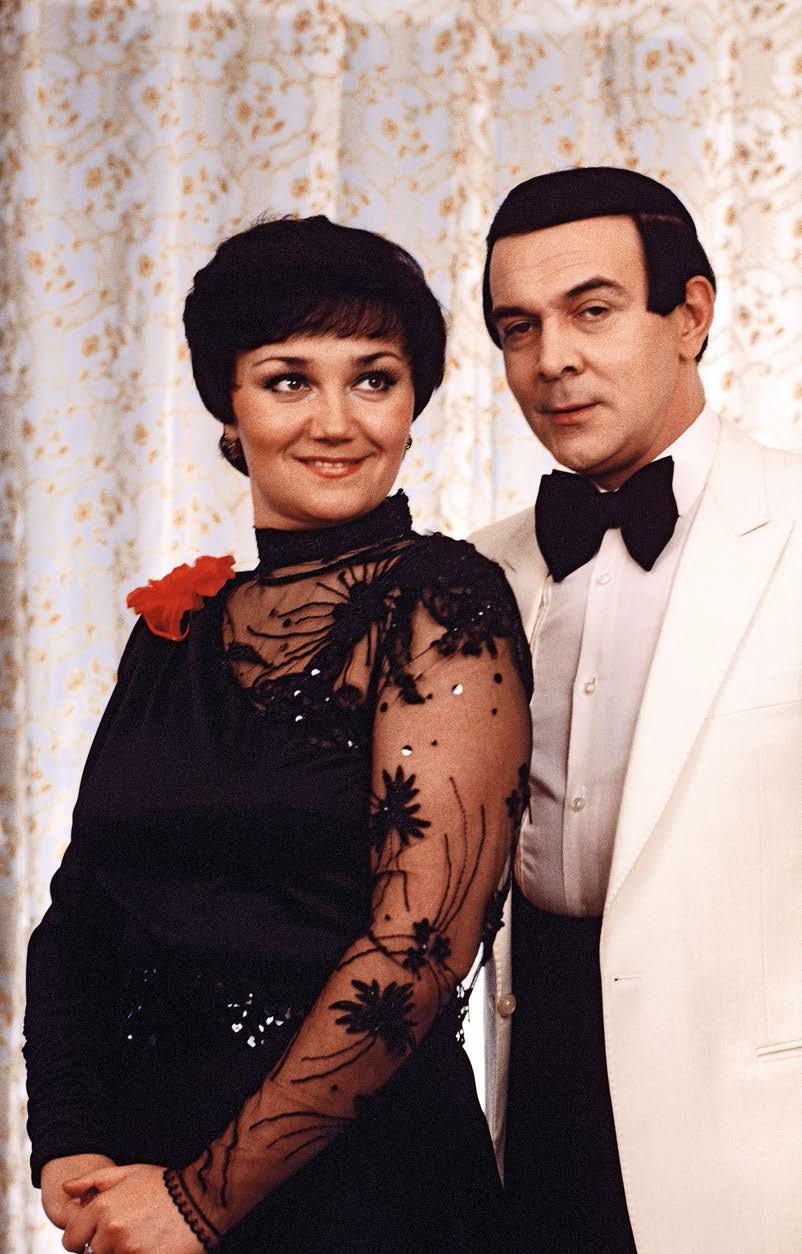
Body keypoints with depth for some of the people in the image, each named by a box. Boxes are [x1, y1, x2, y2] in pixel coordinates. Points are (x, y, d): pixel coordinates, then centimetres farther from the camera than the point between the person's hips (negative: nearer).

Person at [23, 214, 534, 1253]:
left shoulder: (441, 604, -11)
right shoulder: (177, 624, 5)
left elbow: (422, 940, -18)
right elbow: (79, 906, 6)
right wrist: (69, 1148, -8)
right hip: (137, 1158, 5)